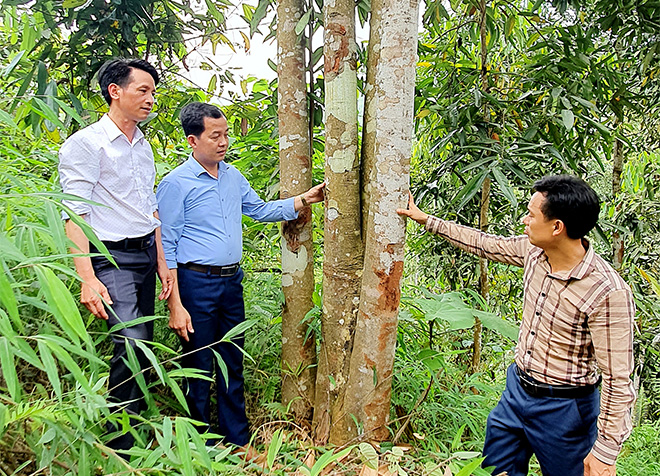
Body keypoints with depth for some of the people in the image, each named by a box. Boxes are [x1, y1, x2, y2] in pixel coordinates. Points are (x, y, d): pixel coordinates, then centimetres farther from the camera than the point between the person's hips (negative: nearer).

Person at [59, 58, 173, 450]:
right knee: (131, 344, -16)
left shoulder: (144, 146, 15)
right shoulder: (85, 144, -7)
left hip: (145, 256, 7)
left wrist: (161, 262, 17)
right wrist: (88, 279, -21)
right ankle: (120, 447, -2)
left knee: (142, 346, 9)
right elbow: (74, 215, -13)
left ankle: (135, 435, 22)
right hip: (112, 259, -7)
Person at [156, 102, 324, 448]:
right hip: (196, 283, -6)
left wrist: (304, 200, 10)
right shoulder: (175, 184, -10)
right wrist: (175, 306, -16)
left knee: (232, 364, 16)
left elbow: (261, 210, 21)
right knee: (199, 369, 6)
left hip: (232, 281, 6)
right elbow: (166, 247, -11)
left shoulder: (233, 176, 10)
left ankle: (238, 440, 30)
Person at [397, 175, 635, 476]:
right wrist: (426, 220, 13)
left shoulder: (608, 292, -28)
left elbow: (618, 381, -22)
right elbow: (485, 244, 9)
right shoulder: (534, 251, -8)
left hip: (561, 409, -6)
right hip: (516, 390, 7)